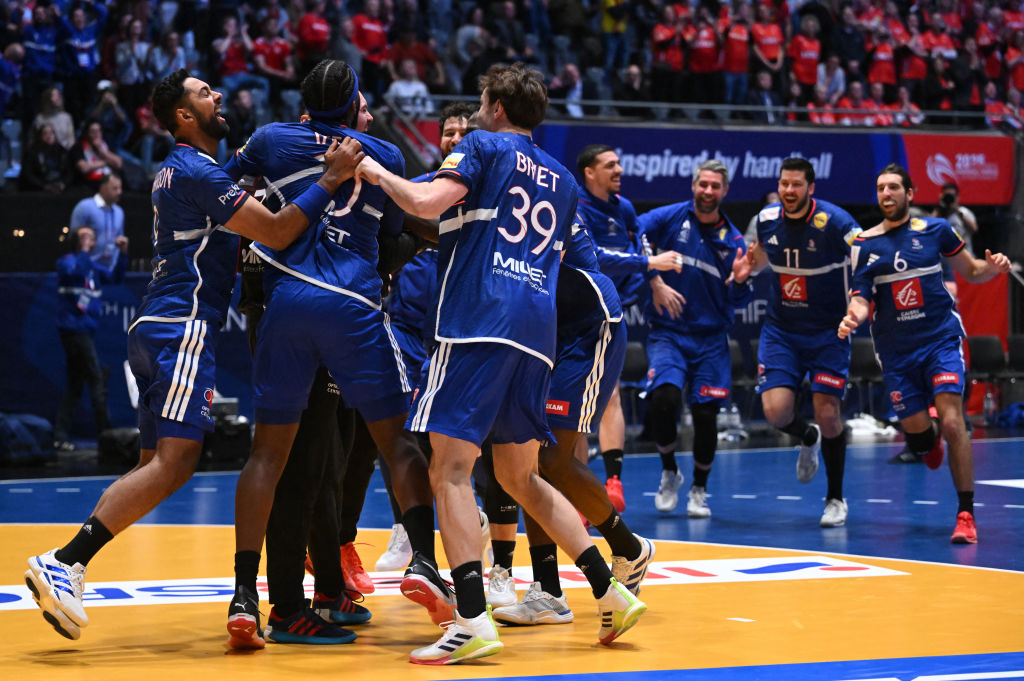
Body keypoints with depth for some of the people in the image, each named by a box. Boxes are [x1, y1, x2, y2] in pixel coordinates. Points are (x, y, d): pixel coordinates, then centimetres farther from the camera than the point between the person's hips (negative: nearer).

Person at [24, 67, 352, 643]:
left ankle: (64, 569, 3)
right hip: (183, 327, -10)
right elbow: (278, 233, -17)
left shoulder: (187, 169, 22)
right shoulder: (197, 171, -10)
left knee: (156, 464, 9)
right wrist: (331, 179, -13)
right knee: (175, 461, -16)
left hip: (159, 331, 10)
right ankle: (66, 563, -22)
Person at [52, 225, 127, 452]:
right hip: (74, 328, -9)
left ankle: (60, 435, 10)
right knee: (96, 378, -10)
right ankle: (105, 432, -10)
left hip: (84, 330, 9)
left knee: (76, 384, 9)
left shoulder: (92, 266, 17)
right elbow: (75, 272, -26)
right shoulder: (67, 261, -6)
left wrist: (122, 253, 5)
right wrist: (84, 251, -21)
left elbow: (114, 277, 15)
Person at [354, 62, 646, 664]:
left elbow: (427, 203, -11)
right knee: (520, 476, 18)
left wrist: (379, 174, 5)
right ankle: (612, 593, 12)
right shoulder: (562, 181, 25)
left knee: (451, 470, -9)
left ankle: (472, 622, -21)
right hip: (538, 328, 7)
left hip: (479, 322, -7)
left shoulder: (485, 147, 5)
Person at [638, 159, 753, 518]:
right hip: (668, 333, -2)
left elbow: (737, 301, 8)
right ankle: (669, 472, 3)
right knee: (664, 398, -23)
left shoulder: (732, 240, 7)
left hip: (711, 340, 2)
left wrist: (740, 280, -15)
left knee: (705, 414, -4)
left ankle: (699, 490, 19)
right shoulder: (671, 217, 0)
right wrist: (655, 282, -20)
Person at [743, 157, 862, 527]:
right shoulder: (767, 219, -2)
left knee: (828, 414, -6)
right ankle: (807, 438, 26)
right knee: (776, 410, -12)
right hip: (781, 330, 3)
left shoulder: (835, 222, -18)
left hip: (828, 332, -3)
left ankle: (836, 498, 15)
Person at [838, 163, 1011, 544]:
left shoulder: (936, 230, 1)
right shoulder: (864, 245, 2)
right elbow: (861, 299, -1)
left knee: (952, 422, -16)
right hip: (895, 351, 1)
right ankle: (931, 437, 42)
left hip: (941, 338, -1)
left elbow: (971, 273, 11)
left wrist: (994, 267, -11)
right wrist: (853, 317, -24)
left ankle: (966, 515, -10)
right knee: (917, 436, 1)